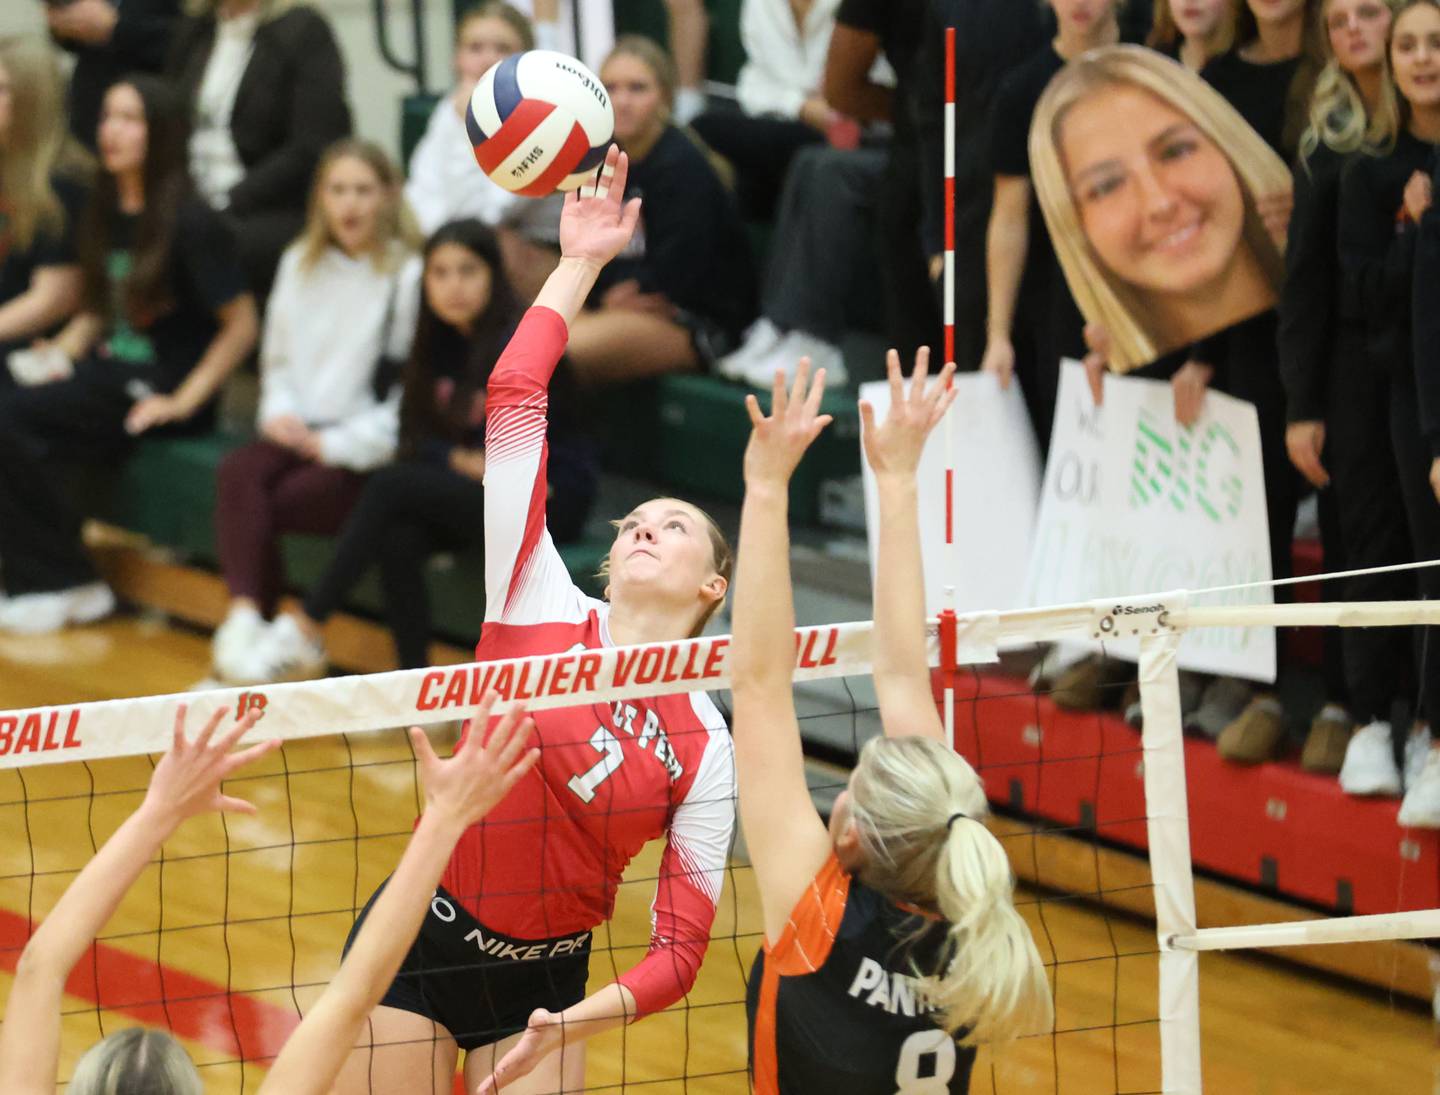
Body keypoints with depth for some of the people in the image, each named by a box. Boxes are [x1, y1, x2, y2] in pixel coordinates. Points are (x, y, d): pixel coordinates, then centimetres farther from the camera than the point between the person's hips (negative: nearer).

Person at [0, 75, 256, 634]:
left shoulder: (192, 224, -9)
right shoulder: (105, 214, 14)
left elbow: (241, 326, -9)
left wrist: (183, 400, -15)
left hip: (160, 385, -7)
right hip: (109, 370, 7)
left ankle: (67, 584, -13)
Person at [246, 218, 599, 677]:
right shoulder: (440, 342, 6)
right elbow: (416, 440, 5)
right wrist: (464, 461, -12)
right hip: (470, 488, 6)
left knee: (389, 484, -24)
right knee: (398, 541, -27)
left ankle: (308, 626, -16)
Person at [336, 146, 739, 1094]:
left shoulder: (703, 749, -3)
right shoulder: (543, 611, -4)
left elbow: (683, 947, -7)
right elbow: (513, 397, -9)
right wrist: (580, 265, -9)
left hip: (543, 980, 1)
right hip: (418, 942, -1)